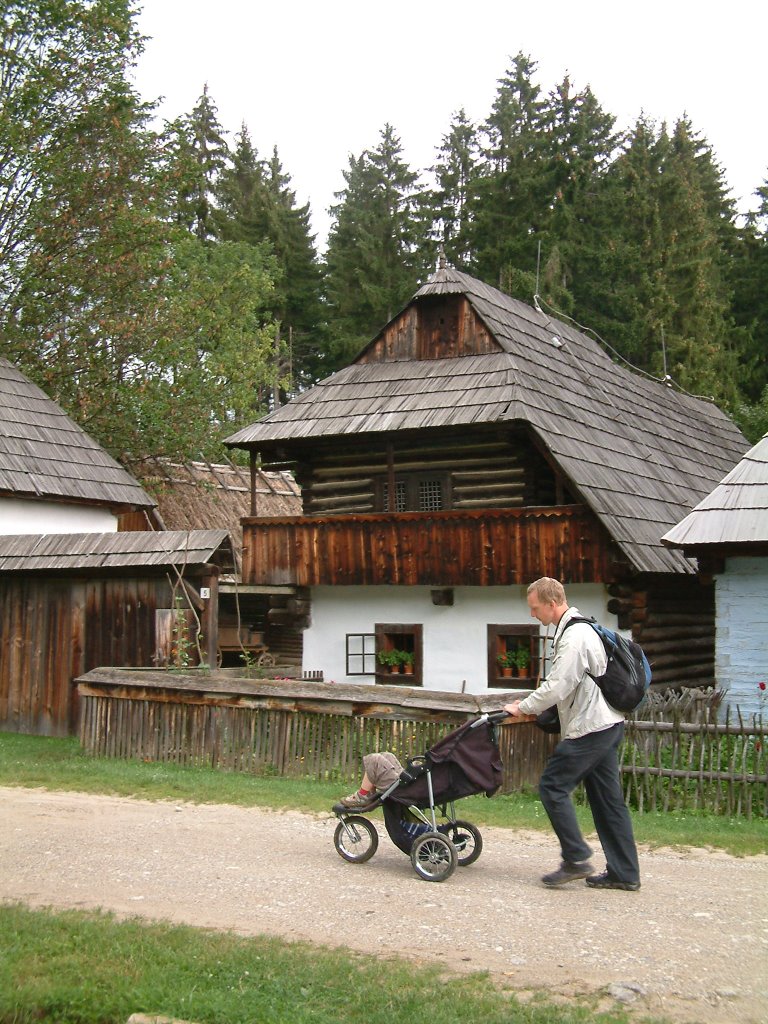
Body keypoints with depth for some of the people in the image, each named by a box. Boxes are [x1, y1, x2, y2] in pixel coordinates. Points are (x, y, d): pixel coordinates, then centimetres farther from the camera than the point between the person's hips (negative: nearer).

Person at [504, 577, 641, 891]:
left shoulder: (574, 636, -17)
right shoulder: (579, 629, 15)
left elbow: (558, 686, -21)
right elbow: (563, 683, 22)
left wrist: (523, 707, -8)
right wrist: (529, 705, 15)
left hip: (589, 727, -10)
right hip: (607, 724, 10)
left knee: (553, 786, -5)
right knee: (606, 797, 11)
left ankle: (576, 859, -3)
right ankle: (625, 873, 13)